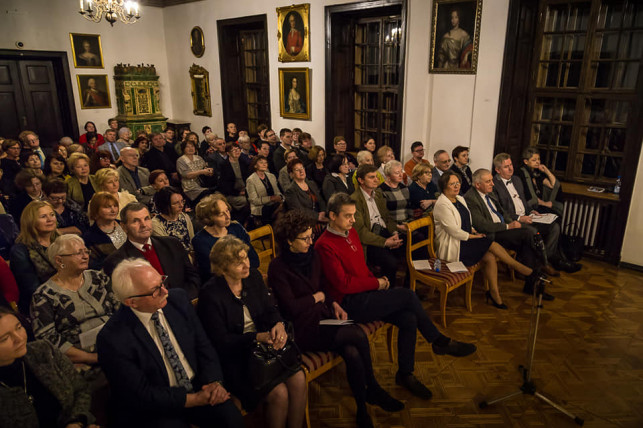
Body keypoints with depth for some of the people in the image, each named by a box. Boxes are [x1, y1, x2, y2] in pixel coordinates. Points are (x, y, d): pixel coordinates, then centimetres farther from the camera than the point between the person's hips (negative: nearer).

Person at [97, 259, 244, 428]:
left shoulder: (178, 299, -4)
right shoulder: (112, 340, -19)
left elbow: (204, 346, 4)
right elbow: (141, 395, -15)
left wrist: (215, 382, -11)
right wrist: (194, 399, -17)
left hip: (197, 386, 3)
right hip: (151, 411, -3)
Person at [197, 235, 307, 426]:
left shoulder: (253, 276, 3)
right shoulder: (210, 294, -15)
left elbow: (270, 309, 8)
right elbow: (221, 341, -14)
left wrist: (278, 324, -15)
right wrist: (257, 337, -24)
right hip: (234, 358, -5)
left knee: (298, 379, -15)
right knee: (279, 394, -20)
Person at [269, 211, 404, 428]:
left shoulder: (313, 256, 7)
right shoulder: (278, 268, -13)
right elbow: (291, 306, -17)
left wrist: (334, 304, 2)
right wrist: (316, 298, -6)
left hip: (324, 317, 6)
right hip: (302, 329, -6)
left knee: (352, 353, -23)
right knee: (358, 335, -24)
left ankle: (363, 410, 0)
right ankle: (373, 389, 0)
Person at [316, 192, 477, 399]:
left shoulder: (351, 232, 11)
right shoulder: (325, 245, -16)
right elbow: (343, 284, -18)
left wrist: (376, 278, 3)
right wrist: (376, 283, -10)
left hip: (366, 294, 8)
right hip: (350, 304, -8)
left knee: (409, 319, -13)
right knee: (407, 295, -18)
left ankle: (405, 374, 5)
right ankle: (439, 341, 3)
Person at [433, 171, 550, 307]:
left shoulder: (460, 199, 13)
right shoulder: (442, 205, -16)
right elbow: (454, 231, -20)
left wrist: (473, 231, 4)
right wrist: (473, 236, -10)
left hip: (464, 240, 8)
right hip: (452, 247, -8)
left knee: (489, 257, -18)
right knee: (492, 245, -16)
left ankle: (495, 294, -9)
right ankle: (530, 273, -4)